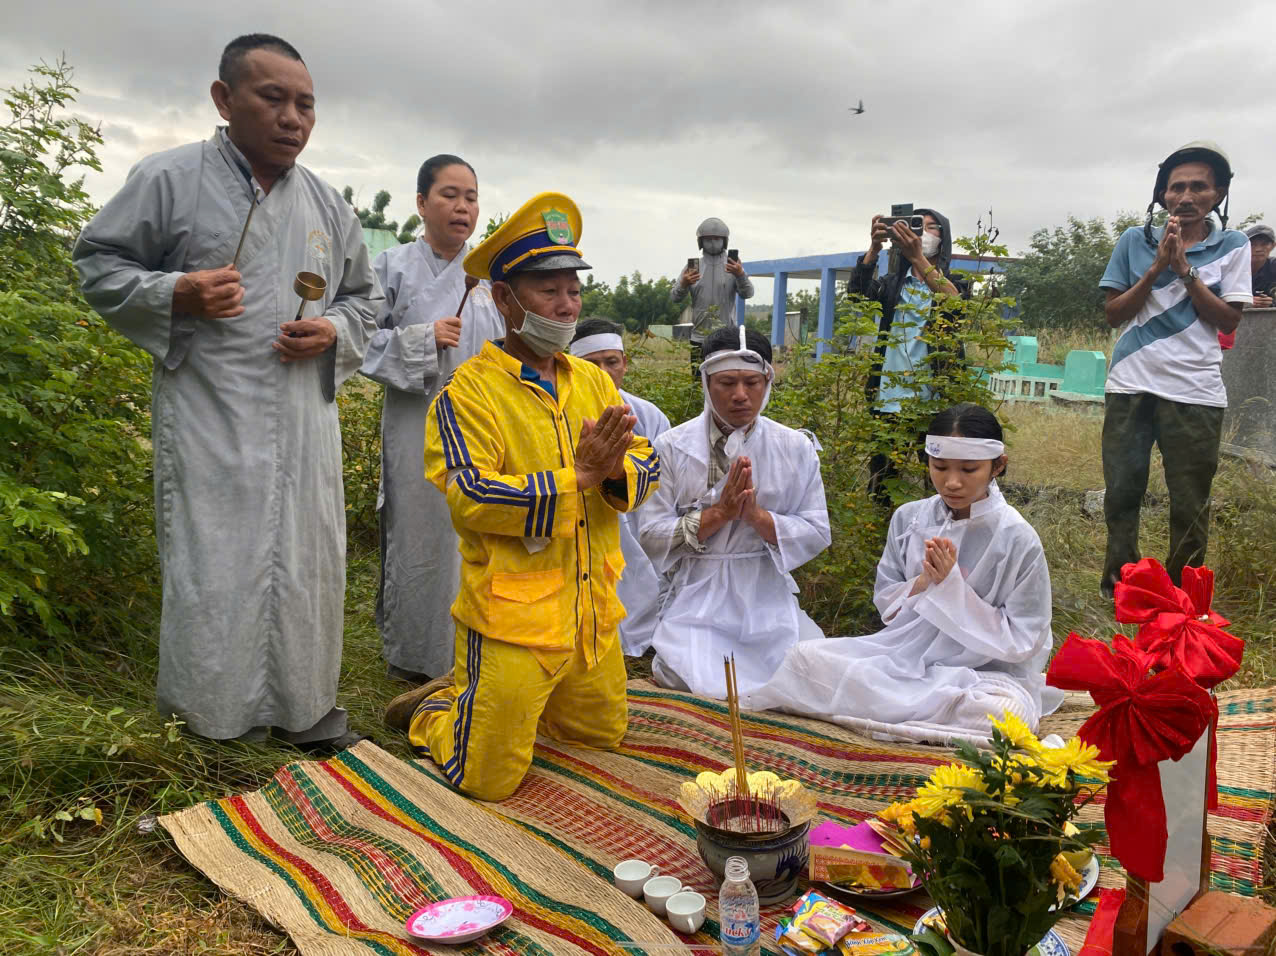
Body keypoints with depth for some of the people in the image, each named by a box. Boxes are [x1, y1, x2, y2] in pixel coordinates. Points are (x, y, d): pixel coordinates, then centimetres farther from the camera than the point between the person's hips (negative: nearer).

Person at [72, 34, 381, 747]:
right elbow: (98, 263, 5)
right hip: (209, 419, -4)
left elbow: (365, 296, 21)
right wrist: (175, 294, -13)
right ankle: (209, 714, 21)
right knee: (210, 563, 0)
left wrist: (335, 331, -1)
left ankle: (305, 703, 26)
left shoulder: (329, 206, 11)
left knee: (306, 557, 8)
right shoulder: (169, 179, -2)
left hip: (305, 421, 4)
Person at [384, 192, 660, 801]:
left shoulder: (593, 382, 8)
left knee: (604, 736, 24)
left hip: (592, 613, 7)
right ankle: (434, 710, 29)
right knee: (487, 779, -1)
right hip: (513, 617, -7)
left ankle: (483, 698, 41)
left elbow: (646, 466, 4)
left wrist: (616, 473, -20)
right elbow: (471, 499, -22)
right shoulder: (467, 393, -12)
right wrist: (578, 477, -26)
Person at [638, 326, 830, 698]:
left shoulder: (796, 448, 2)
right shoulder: (672, 447, -3)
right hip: (697, 601, -2)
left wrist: (756, 515, -18)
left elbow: (817, 534, -1)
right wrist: (719, 513, -17)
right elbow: (650, 535, -7)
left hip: (769, 601, 2)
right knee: (699, 685, -21)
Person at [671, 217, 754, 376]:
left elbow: (748, 293, -8)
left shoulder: (733, 265, 4)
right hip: (699, 337, 1)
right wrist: (683, 284, -19)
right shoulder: (693, 266, 8)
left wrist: (740, 275, -27)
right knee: (698, 378, 3)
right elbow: (674, 297, 3)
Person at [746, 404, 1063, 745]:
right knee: (806, 656, -15)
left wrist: (952, 587, -19)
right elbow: (886, 604, 6)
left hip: (985, 673, -3)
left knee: (1003, 712, -38)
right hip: (905, 653, 3)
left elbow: (1020, 644, -10)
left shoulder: (1018, 539, -12)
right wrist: (922, 584, -16)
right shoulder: (908, 518, -1)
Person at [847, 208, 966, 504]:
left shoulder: (953, 283, 9)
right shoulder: (891, 284, 14)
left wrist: (917, 257, -27)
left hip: (934, 402, -2)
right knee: (880, 489, 3)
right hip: (888, 401, 2)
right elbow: (856, 292, -7)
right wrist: (874, 248, -23)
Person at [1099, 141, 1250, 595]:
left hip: (1195, 391, -1)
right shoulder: (1135, 241, 6)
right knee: (1121, 491, 5)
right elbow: (1113, 314, 4)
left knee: (1190, 503, 3)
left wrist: (1185, 269, -10)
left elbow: (1229, 320, -1)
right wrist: (1156, 268, -9)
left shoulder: (1233, 246, 4)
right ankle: (1117, 585, 19)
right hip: (1130, 386, 1)